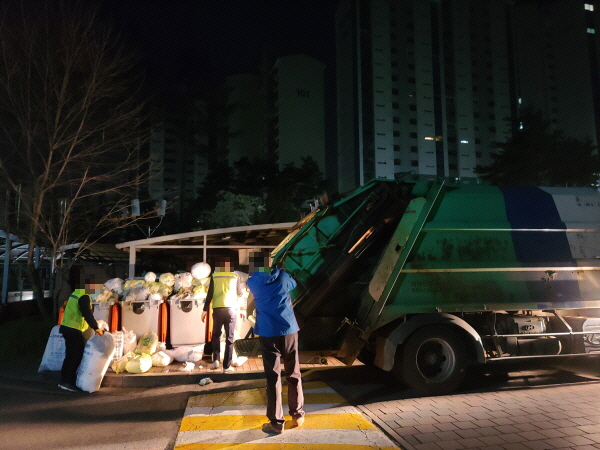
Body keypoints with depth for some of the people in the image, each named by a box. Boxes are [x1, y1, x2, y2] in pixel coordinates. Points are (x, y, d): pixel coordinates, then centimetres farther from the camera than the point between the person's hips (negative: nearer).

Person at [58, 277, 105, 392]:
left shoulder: (77, 293, 15)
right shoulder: (84, 297, -17)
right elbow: (87, 314, -23)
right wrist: (96, 328, -20)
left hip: (68, 328, 10)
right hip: (74, 330, -10)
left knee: (71, 355, 15)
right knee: (76, 356, -3)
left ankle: (64, 380, 21)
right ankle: (67, 382, 0)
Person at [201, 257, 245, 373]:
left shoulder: (214, 276, 4)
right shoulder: (235, 277, 6)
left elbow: (210, 294, 1)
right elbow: (240, 293, 16)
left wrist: (205, 310, 6)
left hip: (218, 308, 0)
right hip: (231, 308, 0)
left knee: (216, 335, 19)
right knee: (229, 338, 4)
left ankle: (216, 360, 6)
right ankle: (227, 366, 4)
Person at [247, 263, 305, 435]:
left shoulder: (252, 282, 5)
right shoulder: (283, 275, 7)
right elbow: (293, 284, 29)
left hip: (268, 332, -1)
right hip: (289, 329, 1)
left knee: (273, 378, 3)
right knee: (294, 375, 14)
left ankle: (277, 423, 7)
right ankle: (298, 415, 25)